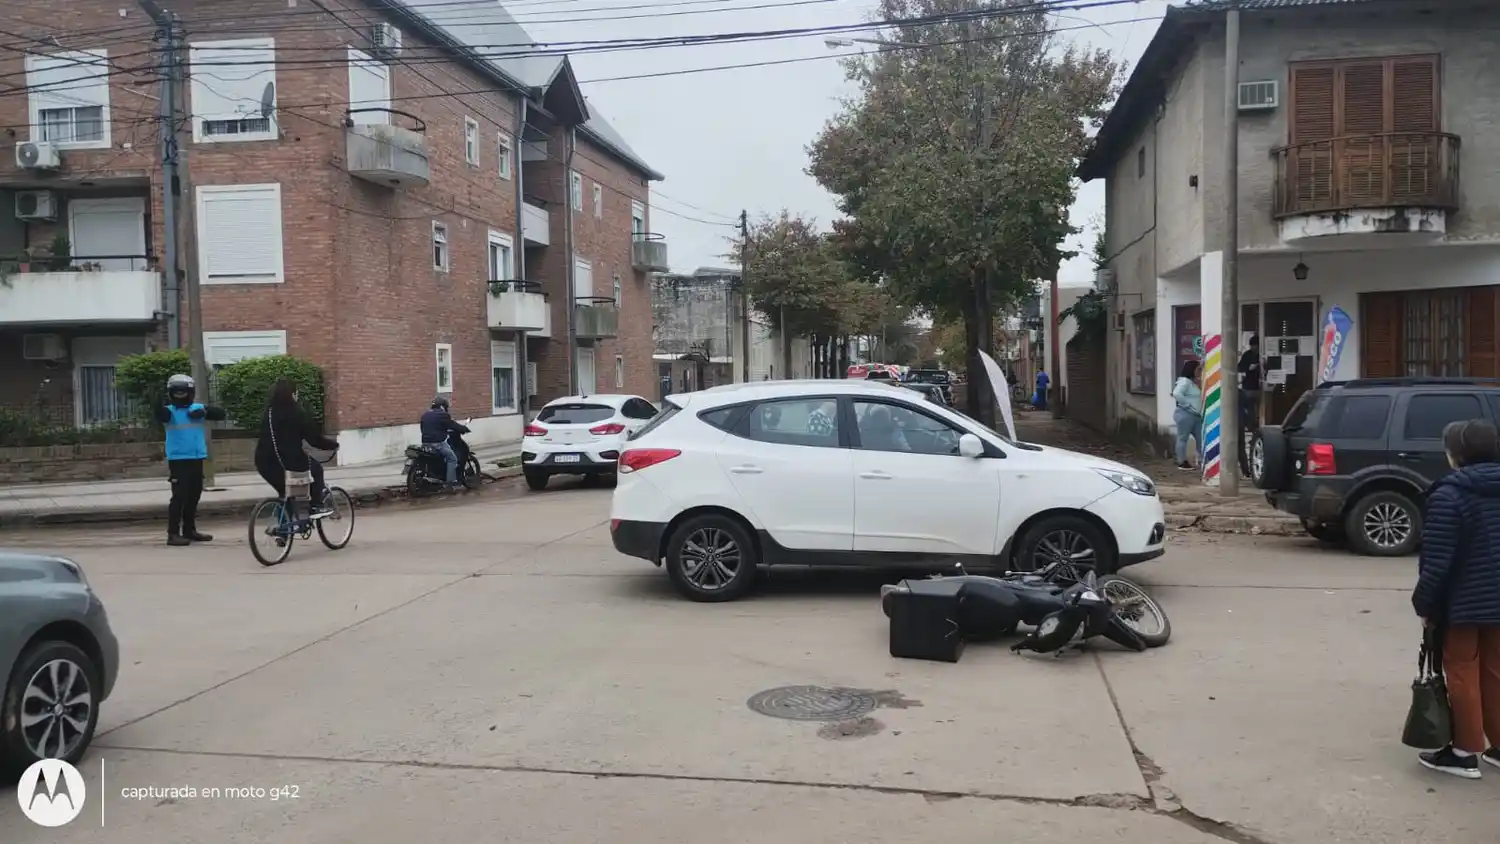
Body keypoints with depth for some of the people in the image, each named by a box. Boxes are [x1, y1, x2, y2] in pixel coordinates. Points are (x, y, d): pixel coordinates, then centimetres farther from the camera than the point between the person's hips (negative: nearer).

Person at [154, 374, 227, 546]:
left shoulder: (198, 408, 7)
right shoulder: (169, 411, -4)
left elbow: (221, 414, 1)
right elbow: (160, 416, -23)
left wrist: (205, 412, -14)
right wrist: (158, 406, -38)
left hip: (197, 458, 5)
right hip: (178, 459, -5)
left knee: (194, 495, 14)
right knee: (179, 496, -10)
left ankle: (189, 529, 27)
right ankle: (173, 533, -7)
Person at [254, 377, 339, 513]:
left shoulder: (269, 411, 12)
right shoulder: (295, 412, -8)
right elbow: (315, 438, -6)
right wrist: (334, 444, 10)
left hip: (265, 462, 6)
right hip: (288, 463, -6)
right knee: (316, 468, 22)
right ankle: (317, 505, 18)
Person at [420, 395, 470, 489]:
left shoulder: (424, 415, 16)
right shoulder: (443, 415, -7)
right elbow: (454, 426, -5)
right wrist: (465, 429, 12)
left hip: (425, 443, 8)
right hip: (438, 443, -8)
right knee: (452, 458, -1)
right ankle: (451, 483, -10)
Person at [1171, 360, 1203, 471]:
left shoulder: (1192, 382, 19)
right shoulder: (1185, 381, -12)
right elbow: (1176, 394, -26)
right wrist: (1188, 405, -20)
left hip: (1195, 415, 10)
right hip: (1185, 414, -10)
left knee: (1200, 438, 8)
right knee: (1183, 438, -3)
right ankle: (1182, 462, 1)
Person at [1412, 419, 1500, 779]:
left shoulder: (1449, 494, -17)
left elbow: (1436, 560, -19)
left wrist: (1424, 603, -10)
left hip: (1462, 602, -7)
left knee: (1463, 674, 3)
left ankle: (1466, 751, 8)